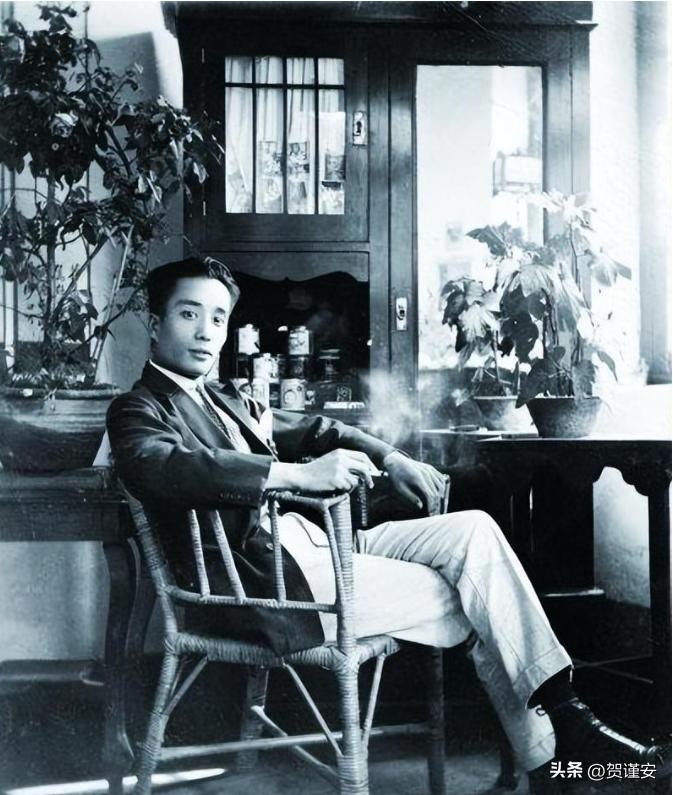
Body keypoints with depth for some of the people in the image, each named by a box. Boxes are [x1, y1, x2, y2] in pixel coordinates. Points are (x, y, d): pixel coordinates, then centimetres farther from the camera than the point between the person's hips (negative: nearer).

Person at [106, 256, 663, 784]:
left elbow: (309, 430, 28)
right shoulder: (139, 410, -4)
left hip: (313, 542, 8)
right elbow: (163, 467, -26)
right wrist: (299, 474, -35)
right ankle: (552, 744, 7)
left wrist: (388, 458, 9)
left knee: (474, 530, -8)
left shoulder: (226, 400, 22)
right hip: (266, 578, -8)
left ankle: (560, 709, -9)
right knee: (469, 604, -10)